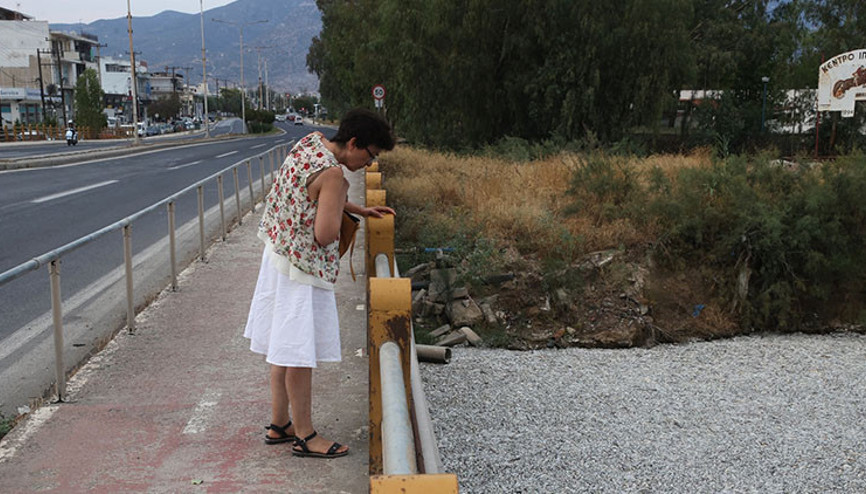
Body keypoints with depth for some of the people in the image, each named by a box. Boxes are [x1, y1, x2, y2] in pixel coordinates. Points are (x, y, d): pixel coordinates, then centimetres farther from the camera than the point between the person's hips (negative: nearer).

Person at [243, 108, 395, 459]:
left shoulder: (310, 142, 5)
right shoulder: (332, 173, -23)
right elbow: (325, 235, -25)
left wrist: (360, 210, 21)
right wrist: (340, 204, -7)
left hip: (279, 255, 10)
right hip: (303, 269, -10)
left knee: (284, 347, 18)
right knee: (301, 352, 1)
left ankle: (279, 424, 30)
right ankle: (304, 436, 14)